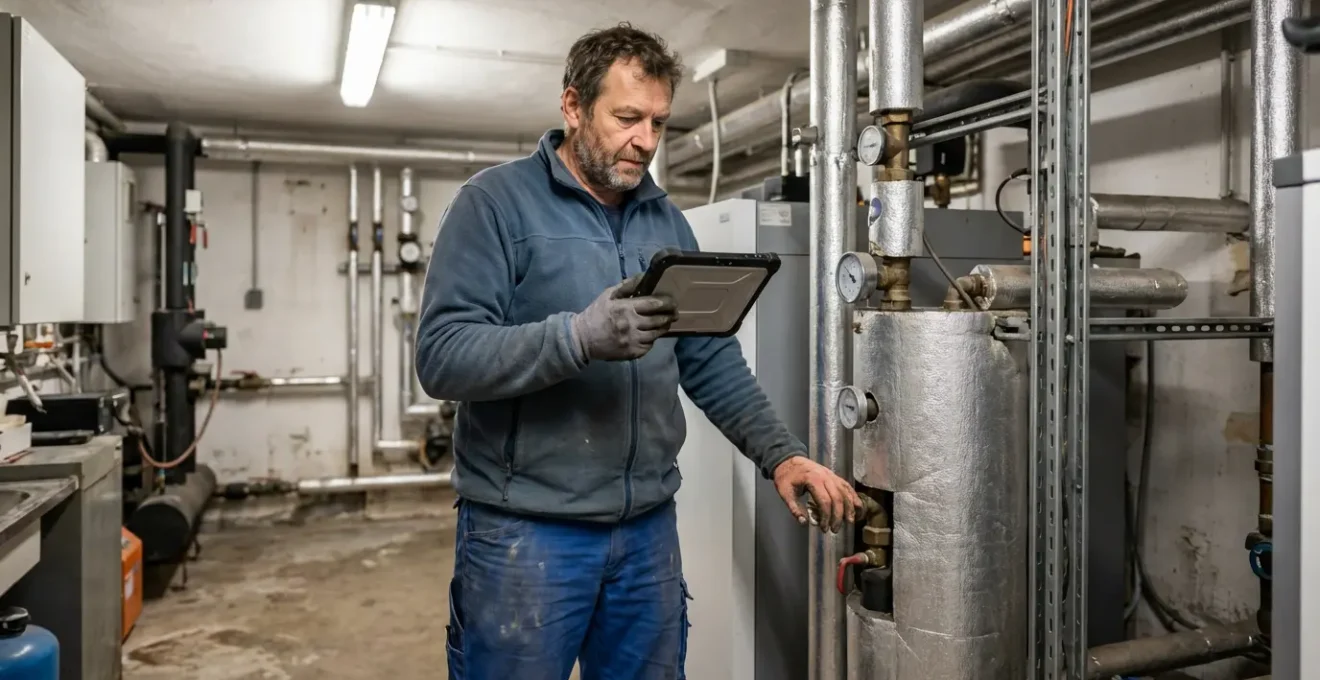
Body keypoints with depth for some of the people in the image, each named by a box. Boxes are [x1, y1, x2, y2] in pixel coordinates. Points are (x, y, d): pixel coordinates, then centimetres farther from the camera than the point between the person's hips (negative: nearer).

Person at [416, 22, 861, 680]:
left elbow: (711, 361, 12)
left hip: (649, 528, 5)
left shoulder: (666, 220, 11)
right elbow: (442, 356, -16)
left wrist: (781, 453, 1)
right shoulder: (495, 201, -7)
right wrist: (578, 337, -29)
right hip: (524, 532, -5)